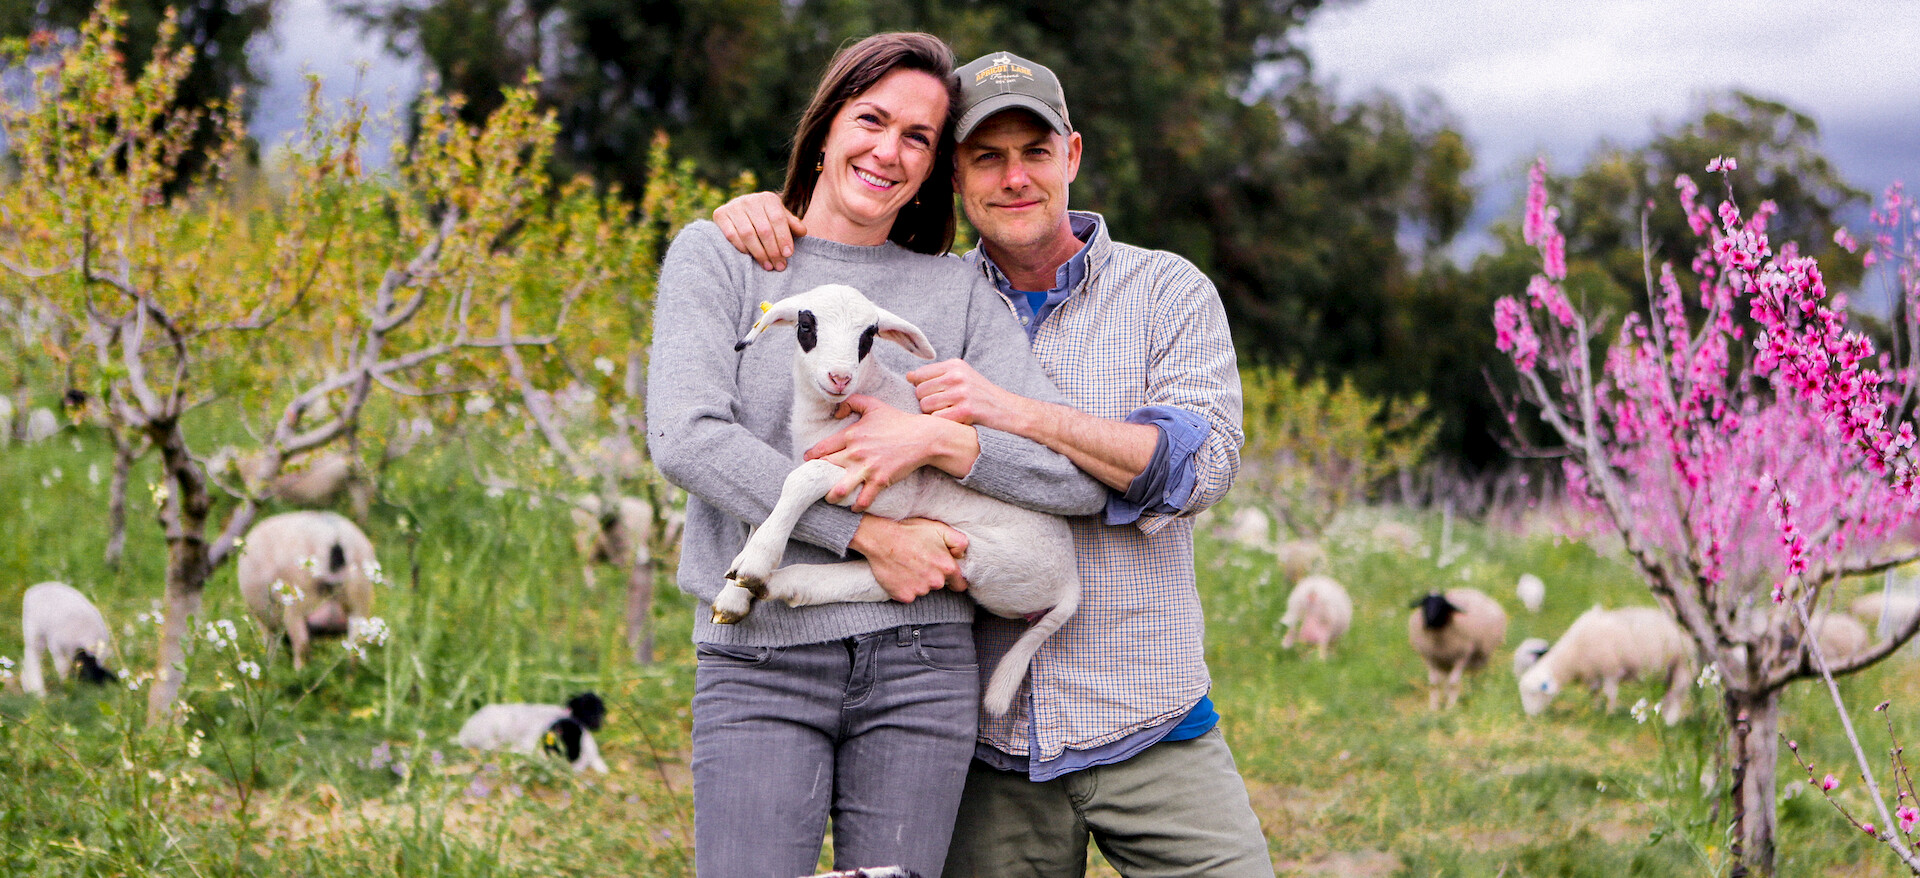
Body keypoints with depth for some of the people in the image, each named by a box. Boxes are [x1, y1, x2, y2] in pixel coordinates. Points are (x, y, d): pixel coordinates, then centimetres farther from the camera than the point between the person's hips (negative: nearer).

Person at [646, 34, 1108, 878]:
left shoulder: (960, 293, 10)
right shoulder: (717, 256, 7)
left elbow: (1084, 479, 3)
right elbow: (685, 437, -9)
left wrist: (938, 441, -12)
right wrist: (869, 532, -13)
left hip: (917, 664, 2)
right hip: (758, 661, -1)